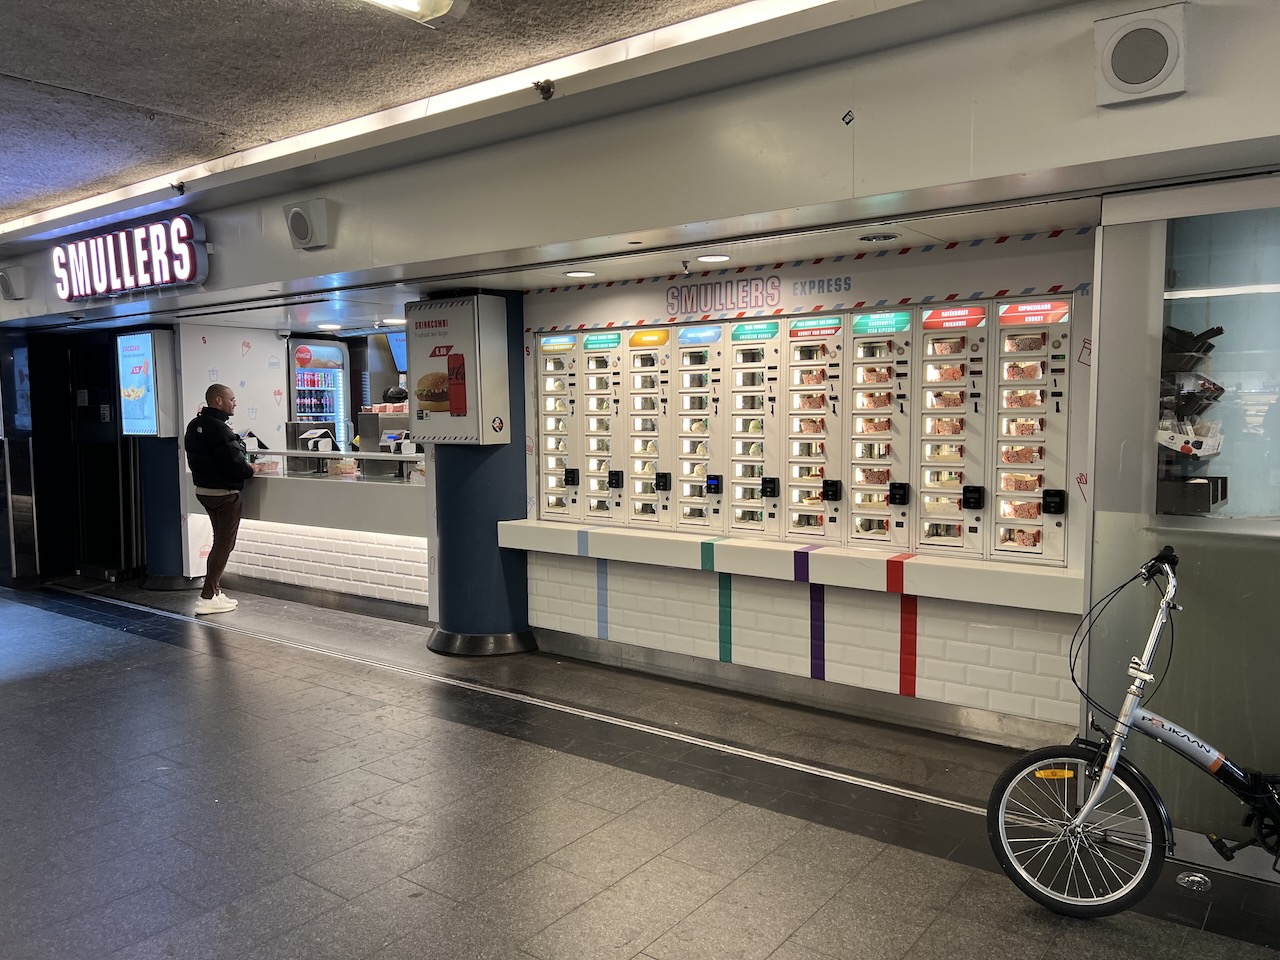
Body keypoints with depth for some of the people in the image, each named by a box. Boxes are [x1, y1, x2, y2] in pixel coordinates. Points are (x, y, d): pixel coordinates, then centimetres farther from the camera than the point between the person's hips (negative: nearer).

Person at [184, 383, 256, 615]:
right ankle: (208, 597, -2)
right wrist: (250, 470, -4)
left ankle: (214, 591, 23)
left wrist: (243, 465, 11)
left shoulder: (195, 425, 8)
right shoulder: (218, 428, -22)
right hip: (224, 492, -10)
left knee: (220, 541, 19)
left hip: (203, 489, 10)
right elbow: (234, 462, -25)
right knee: (225, 543, -2)